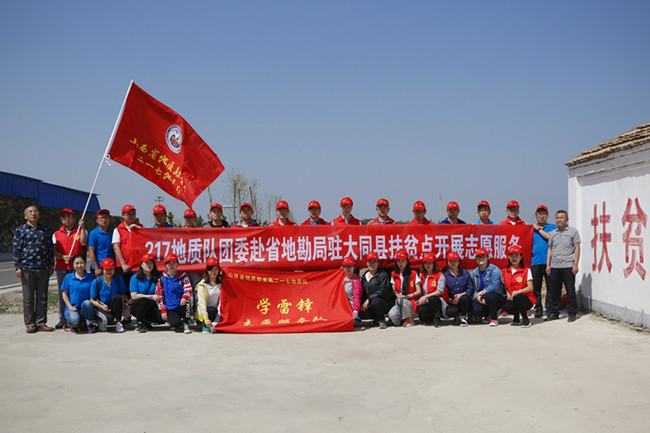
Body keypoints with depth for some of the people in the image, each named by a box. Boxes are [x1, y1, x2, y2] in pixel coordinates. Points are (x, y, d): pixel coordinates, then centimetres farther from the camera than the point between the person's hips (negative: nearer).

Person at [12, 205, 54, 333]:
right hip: (27, 268, -3)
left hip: (43, 269, 3)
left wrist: (51, 264, 10)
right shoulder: (20, 230, 3)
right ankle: (30, 324, 10)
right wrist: (18, 267, -5)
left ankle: (41, 323, 11)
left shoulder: (45, 230, 13)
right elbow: (16, 250, 1)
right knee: (28, 298, 2)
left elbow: (50, 248, 16)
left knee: (42, 297, 5)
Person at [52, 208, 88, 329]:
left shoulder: (81, 231, 10)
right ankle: (63, 319, 7)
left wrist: (82, 227, -11)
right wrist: (63, 257, -10)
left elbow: (83, 242, -10)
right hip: (61, 268, 2)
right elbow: (53, 251, 7)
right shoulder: (56, 234, 16)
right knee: (62, 293, 3)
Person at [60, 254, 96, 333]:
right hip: (72, 308, -1)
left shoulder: (91, 277, 6)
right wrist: (70, 306, -7)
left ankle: (90, 325, -11)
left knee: (87, 303, -35)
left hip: (86, 309, 1)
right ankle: (74, 325, 8)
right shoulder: (68, 277, 5)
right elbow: (64, 293, 6)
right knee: (74, 319, -34)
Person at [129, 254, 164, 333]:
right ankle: (139, 323, -12)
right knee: (144, 300, -37)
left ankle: (145, 321, 8)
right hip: (137, 306, -3)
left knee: (162, 318, -27)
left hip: (153, 306, 3)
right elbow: (134, 296, -12)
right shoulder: (135, 278, -2)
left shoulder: (157, 277, 8)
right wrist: (151, 297, -16)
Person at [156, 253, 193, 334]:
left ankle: (186, 325, -14)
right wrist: (163, 310, -3)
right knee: (175, 323, -29)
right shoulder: (162, 278, 4)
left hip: (181, 306, 0)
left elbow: (189, 290, -8)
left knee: (186, 301, -36)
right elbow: (159, 295, 6)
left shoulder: (183, 276, 3)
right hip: (170, 309, 0)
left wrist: (185, 297, -32)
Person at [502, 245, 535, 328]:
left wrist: (518, 292, -24)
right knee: (507, 307, -33)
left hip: (526, 299, -2)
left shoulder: (526, 270, 0)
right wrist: (508, 294, -9)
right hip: (512, 298, 2)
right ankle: (516, 316, 6)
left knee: (518, 297, -38)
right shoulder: (505, 271, 10)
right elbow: (506, 286, 13)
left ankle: (525, 319, -13)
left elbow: (530, 287, -7)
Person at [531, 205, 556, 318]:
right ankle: (538, 309, 9)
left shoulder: (552, 227, 9)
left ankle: (550, 308, 4)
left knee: (550, 286, -2)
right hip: (535, 261, 2)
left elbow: (550, 237, -12)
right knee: (536, 287, 2)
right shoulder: (531, 229, 16)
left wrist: (539, 229, -2)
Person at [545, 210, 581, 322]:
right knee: (554, 291, 7)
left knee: (570, 290, -1)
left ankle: (572, 313, 8)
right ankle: (554, 312, 16)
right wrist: (548, 265, 11)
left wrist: (575, 264, -7)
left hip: (568, 266, -4)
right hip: (554, 266, 4)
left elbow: (577, 248, 0)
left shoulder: (573, 231, 4)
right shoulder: (553, 233, 16)